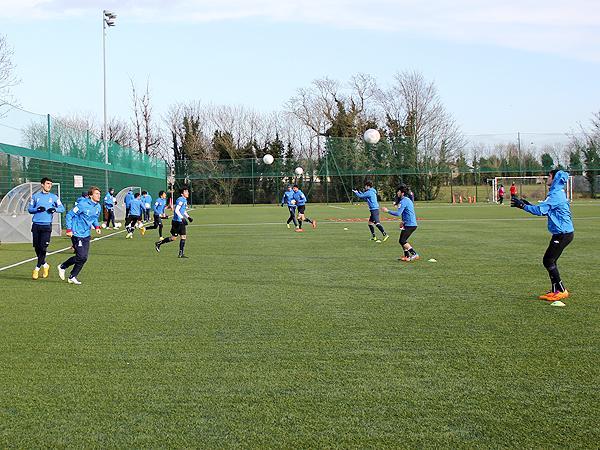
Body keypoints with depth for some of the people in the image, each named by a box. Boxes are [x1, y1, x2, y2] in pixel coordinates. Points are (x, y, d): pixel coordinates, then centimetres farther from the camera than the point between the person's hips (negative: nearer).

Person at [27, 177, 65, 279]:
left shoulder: (54, 197, 9)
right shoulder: (35, 196, 10)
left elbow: (62, 208, 9)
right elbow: (30, 209, 9)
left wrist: (55, 209, -11)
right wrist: (37, 209, -11)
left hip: (47, 225, -1)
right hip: (36, 225, 2)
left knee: (43, 247, -10)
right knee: (37, 247, 4)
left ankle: (37, 268, 0)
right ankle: (44, 265, 25)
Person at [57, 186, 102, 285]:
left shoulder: (98, 207, 5)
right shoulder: (83, 204, -17)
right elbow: (69, 215, -11)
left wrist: (97, 226, 2)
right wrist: (69, 229, -16)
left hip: (86, 235, 7)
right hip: (77, 234, -7)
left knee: (84, 258, 4)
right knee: (81, 256, -12)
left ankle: (72, 277, 17)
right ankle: (63, 267, 11)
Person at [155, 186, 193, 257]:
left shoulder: (184, 200, 15)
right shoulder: (180, 200, -15)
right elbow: (176, 210, -23)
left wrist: (188, 217, 17)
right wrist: (182, 218, -28)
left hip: (181, 222, 9)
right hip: (177, 222, -9)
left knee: (184, 237, 2)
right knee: (173, 237, -3)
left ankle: (181, 254, 3)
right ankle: (158, 243, 13)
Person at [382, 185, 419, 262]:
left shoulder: (403, 201, -14)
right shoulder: (408, 200, 17)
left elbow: (398, 213, -22)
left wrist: (387, 211, -14)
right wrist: (403, 221, 27)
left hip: (409, 225, -10)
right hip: (412, 224, 10)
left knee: (402, 241, -10)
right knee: (403, 241, 14)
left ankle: (415, 254, -13)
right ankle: (407, 256, 16)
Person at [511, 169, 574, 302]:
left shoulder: (556, 194, -17)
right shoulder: (559, 193, 16)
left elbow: (540, 210, -22)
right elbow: (546, 210, 20)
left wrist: (522, 205, -14)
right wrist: (528, 204, 14)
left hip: (562, 233, -10)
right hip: (565, 232, 10)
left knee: (548, 260, -7)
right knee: (550, 261, 12)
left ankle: (561, 290, -3)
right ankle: (555, 290, 14)